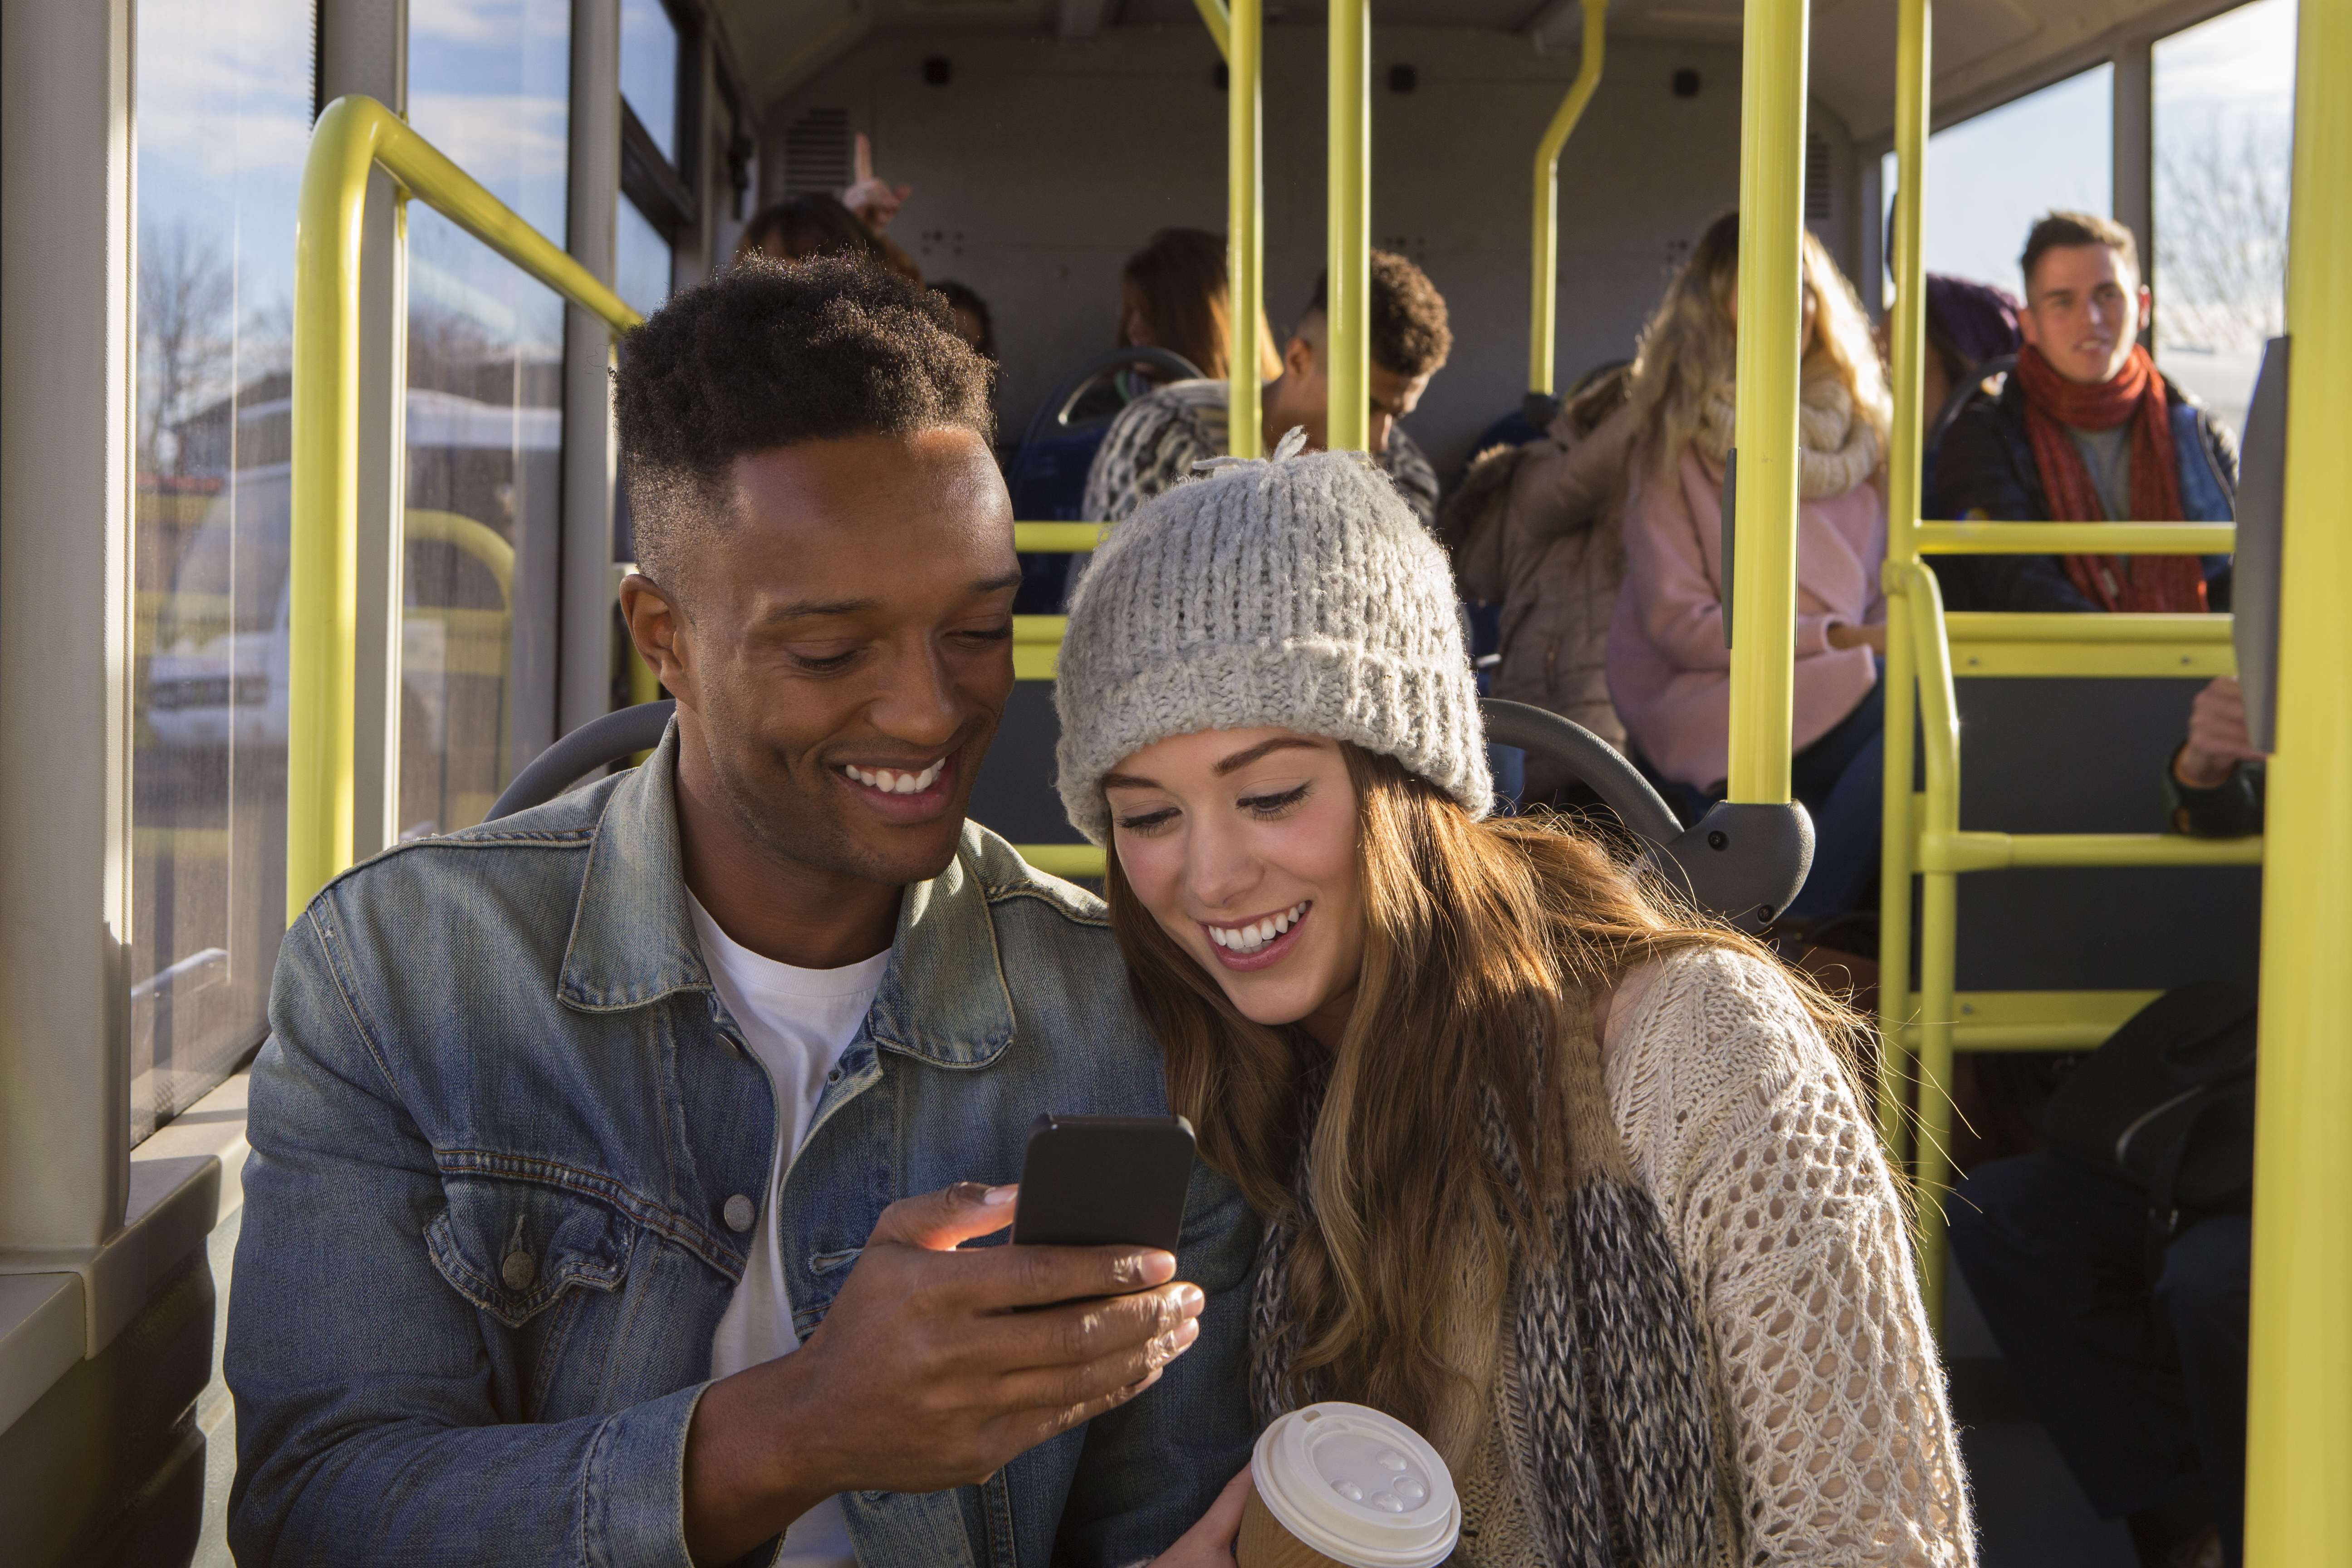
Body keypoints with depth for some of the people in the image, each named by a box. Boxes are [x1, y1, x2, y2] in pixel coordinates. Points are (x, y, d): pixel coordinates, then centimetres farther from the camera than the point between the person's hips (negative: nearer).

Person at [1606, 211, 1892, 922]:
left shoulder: (1857, 429, 16)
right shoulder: (1679, 443, 0)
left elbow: (1883, 587, 16)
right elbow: (1677, 624, -6)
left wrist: (1894, 640, -8)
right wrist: (1832, 638, -14)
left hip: (1840, 682, 5)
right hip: (1705, 709, -5)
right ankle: (1801, 920, -18)